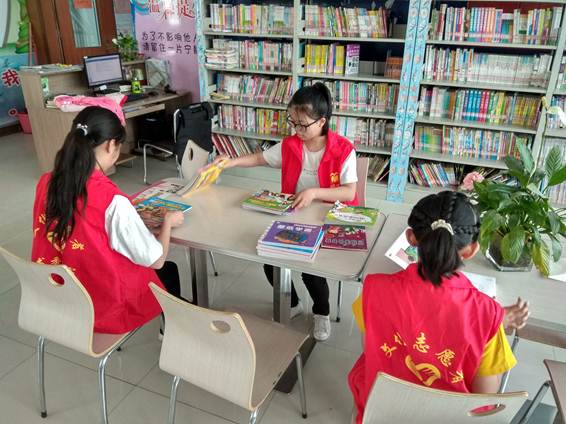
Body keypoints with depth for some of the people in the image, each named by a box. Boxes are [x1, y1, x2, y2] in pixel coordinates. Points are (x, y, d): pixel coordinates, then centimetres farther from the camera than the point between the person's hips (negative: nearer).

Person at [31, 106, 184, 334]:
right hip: (104, 307, -6)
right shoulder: (113, 200, -30)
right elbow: (156, 260, -20)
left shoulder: (46, 182, -9)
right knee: (168, 271, 23)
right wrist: (168, 222, -2)